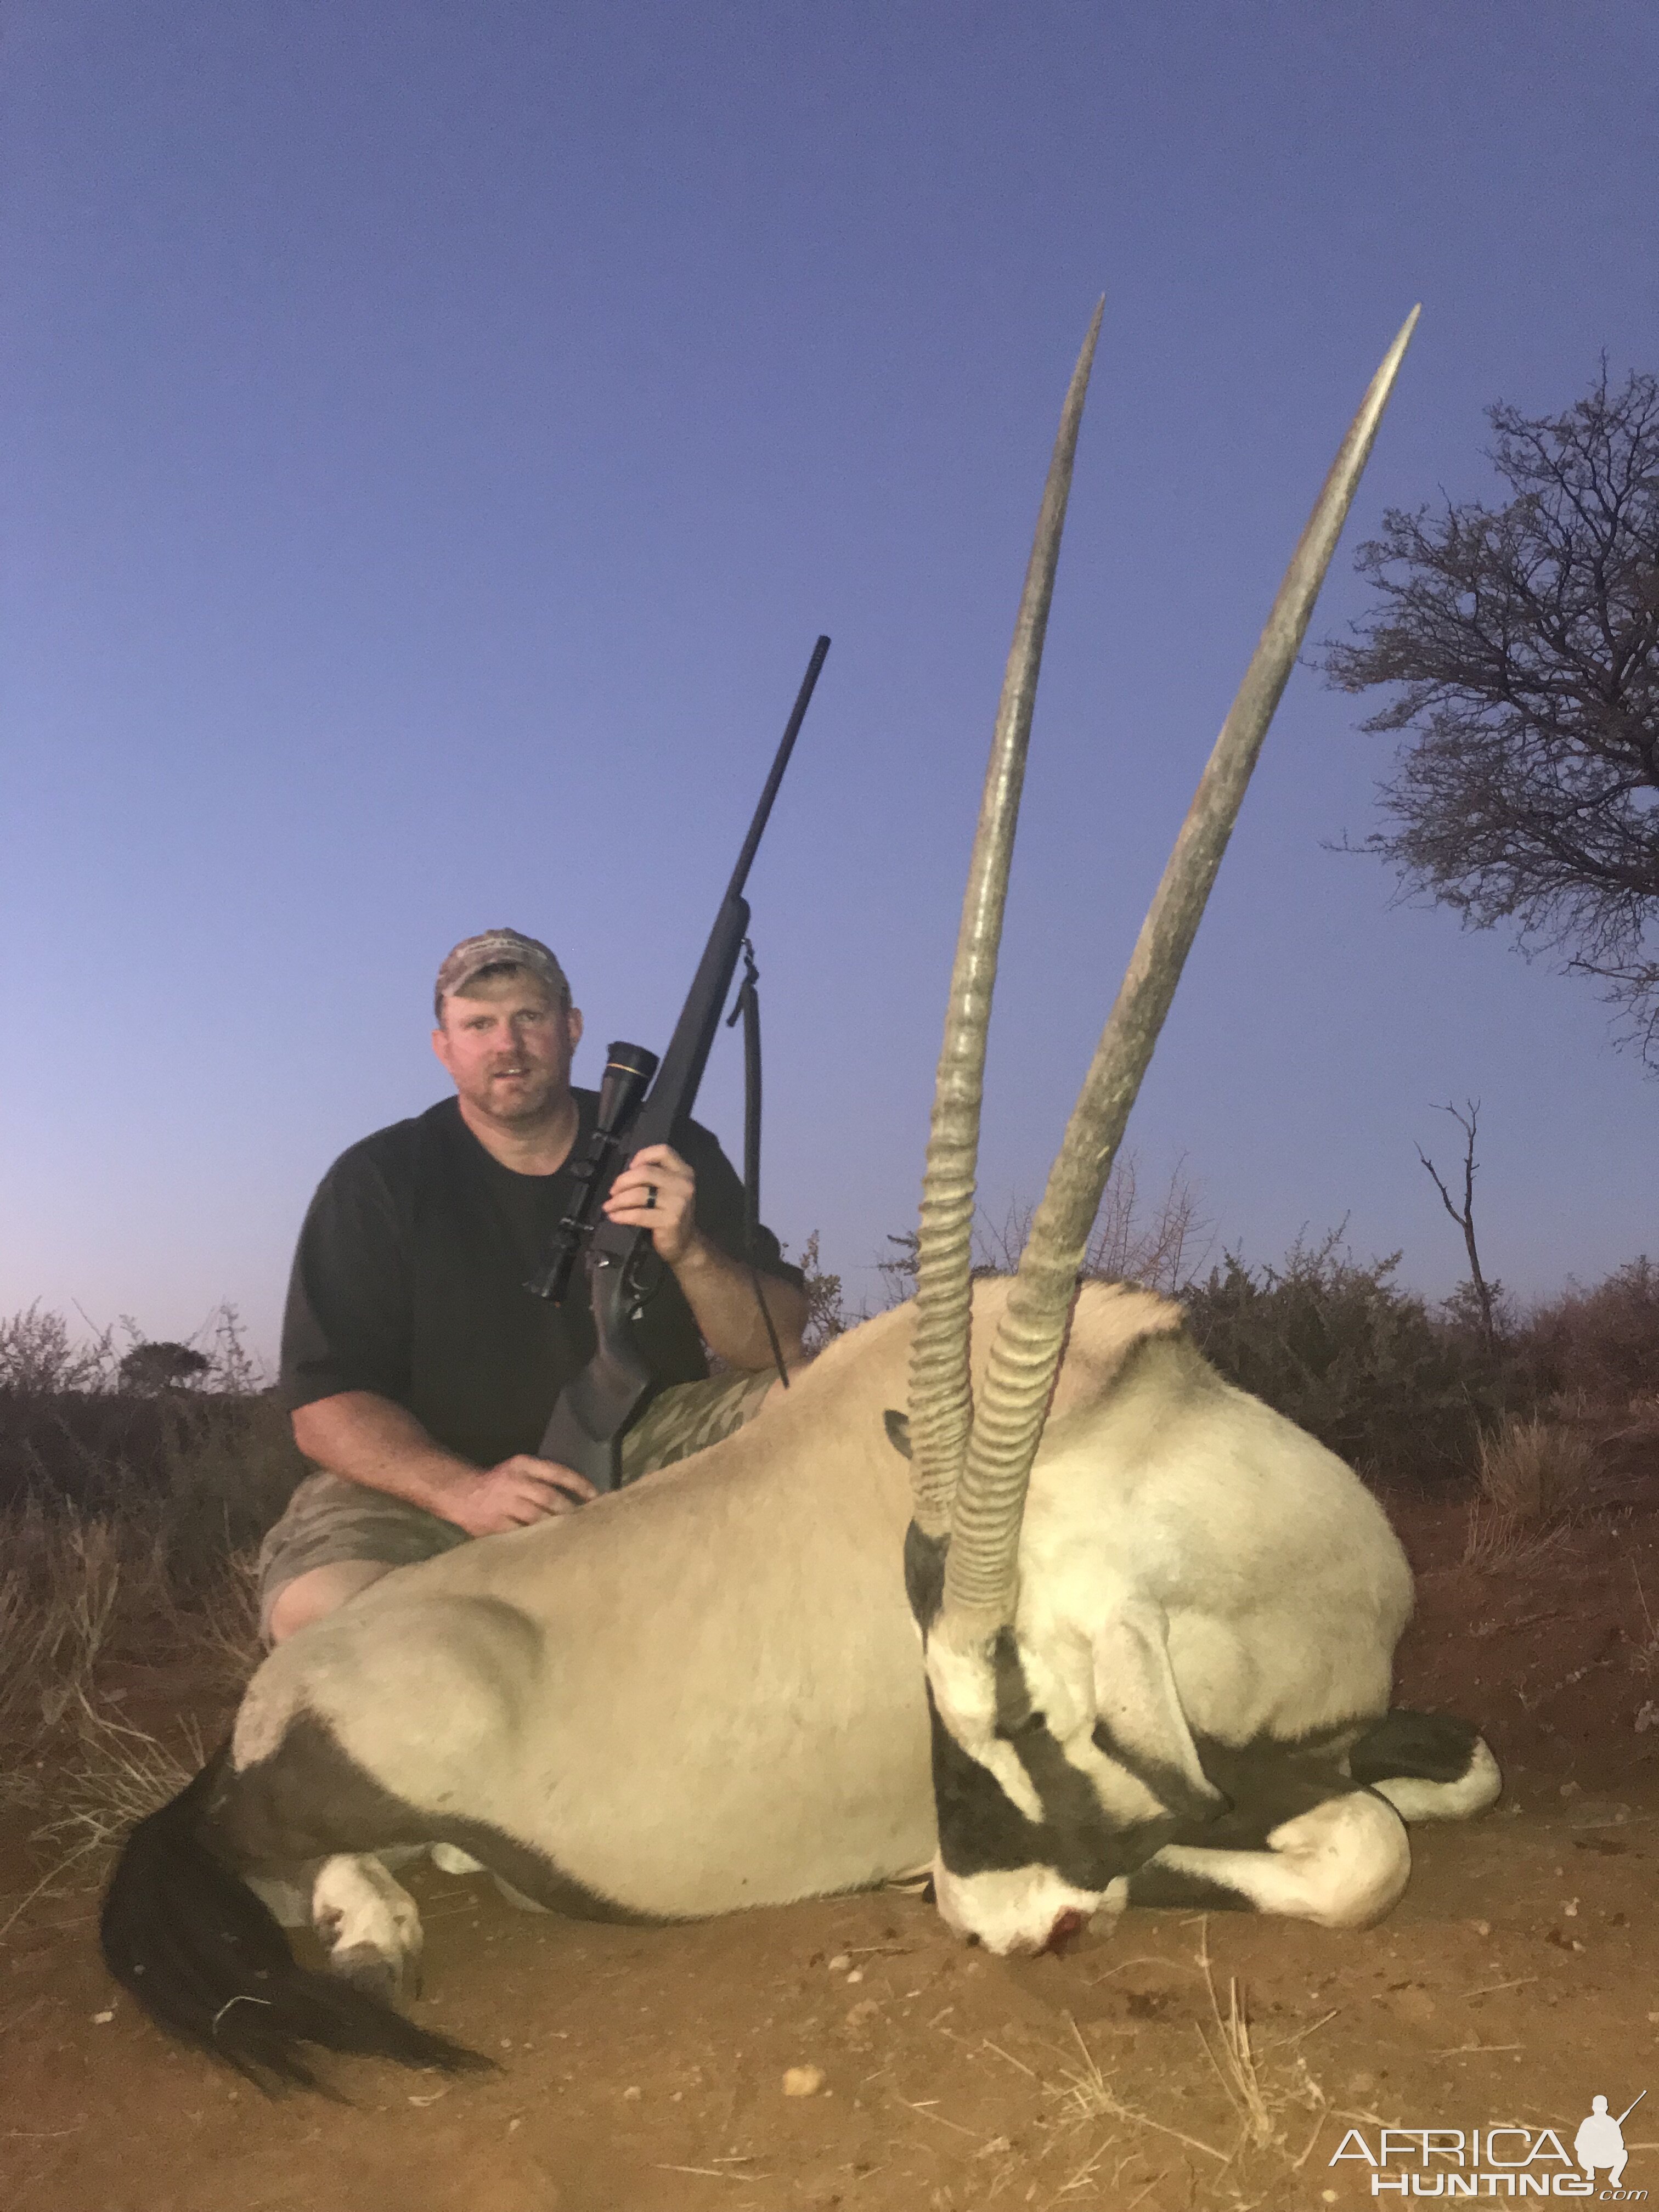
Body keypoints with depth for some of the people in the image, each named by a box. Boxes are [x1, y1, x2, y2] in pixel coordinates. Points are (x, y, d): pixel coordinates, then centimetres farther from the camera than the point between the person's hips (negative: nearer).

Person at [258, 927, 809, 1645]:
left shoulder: (666, 1153, 2)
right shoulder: (377, 1181, -2)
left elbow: (779, 1348, -5)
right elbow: (324, 1406, -9)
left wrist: (690, 1252, -26)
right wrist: (466, 1492, -27)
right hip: (436, 1474, -1)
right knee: (318, 1607, -32)